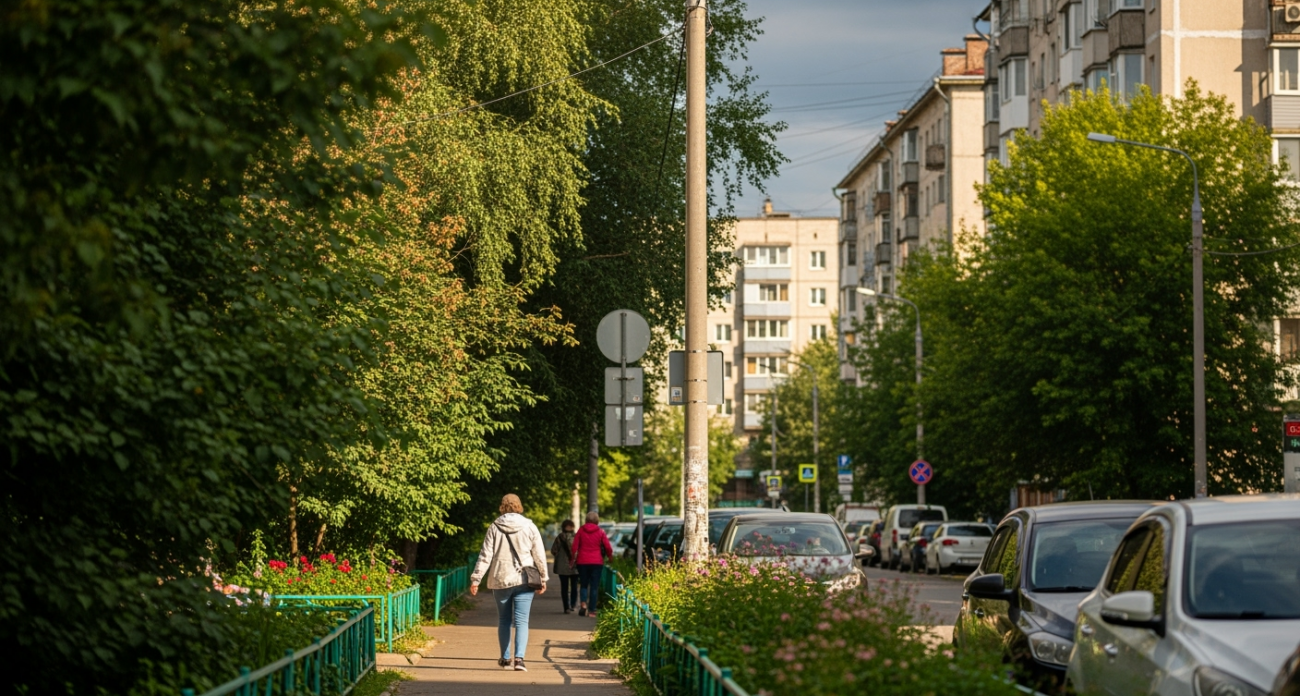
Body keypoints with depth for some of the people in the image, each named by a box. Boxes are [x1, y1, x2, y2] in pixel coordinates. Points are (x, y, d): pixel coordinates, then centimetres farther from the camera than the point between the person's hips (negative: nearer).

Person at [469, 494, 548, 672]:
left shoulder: (494, 528, -1)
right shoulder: (529, 527, -1)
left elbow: (485, 556, -3)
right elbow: (539, 555, 2)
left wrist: (476, 579, 1)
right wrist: (543, 578, 11)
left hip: (500, 580, 1)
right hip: (524, 581, -1)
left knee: (503, 620, 14)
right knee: (521, 621, -2)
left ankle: (505, 659, 21)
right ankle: (519, 658, -18)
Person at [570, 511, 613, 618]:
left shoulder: (581, 531, 1)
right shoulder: (600, 532, -2)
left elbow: (575, 546, 0)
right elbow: (608, 547, -2)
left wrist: (573, 559, 10)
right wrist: (610, 555, 17)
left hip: (582, 562, 1)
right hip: (597, 562, -1)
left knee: (584, 585, 13)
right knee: (594, 586, 4)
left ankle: (584, 603, -11)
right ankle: (592, 610, 0)